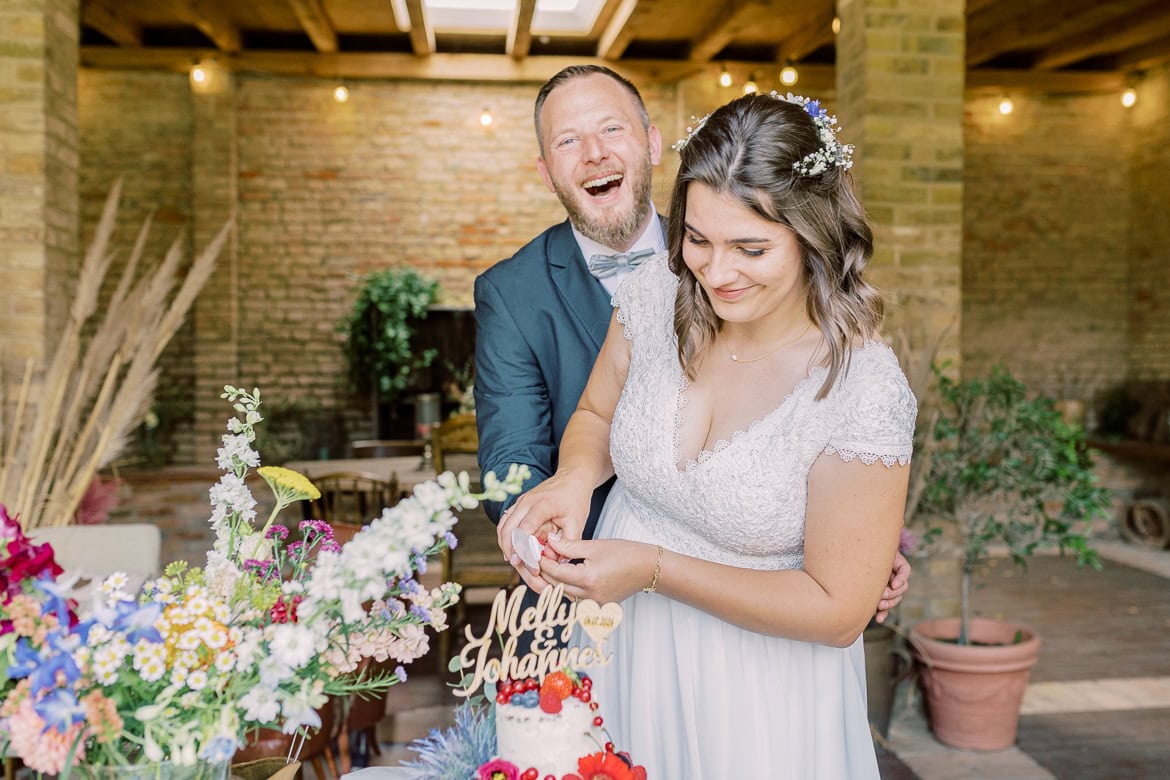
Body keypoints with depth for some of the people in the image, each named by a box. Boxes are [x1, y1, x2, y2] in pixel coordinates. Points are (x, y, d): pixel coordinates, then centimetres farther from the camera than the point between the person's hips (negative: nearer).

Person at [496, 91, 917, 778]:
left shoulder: (866, 392, -26)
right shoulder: (657, 292, -13)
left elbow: (838, 610, -19)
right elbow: (597, 414, 5)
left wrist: (655, 568, -23)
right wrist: (575, 477, -18)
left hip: (754, 691, -4)